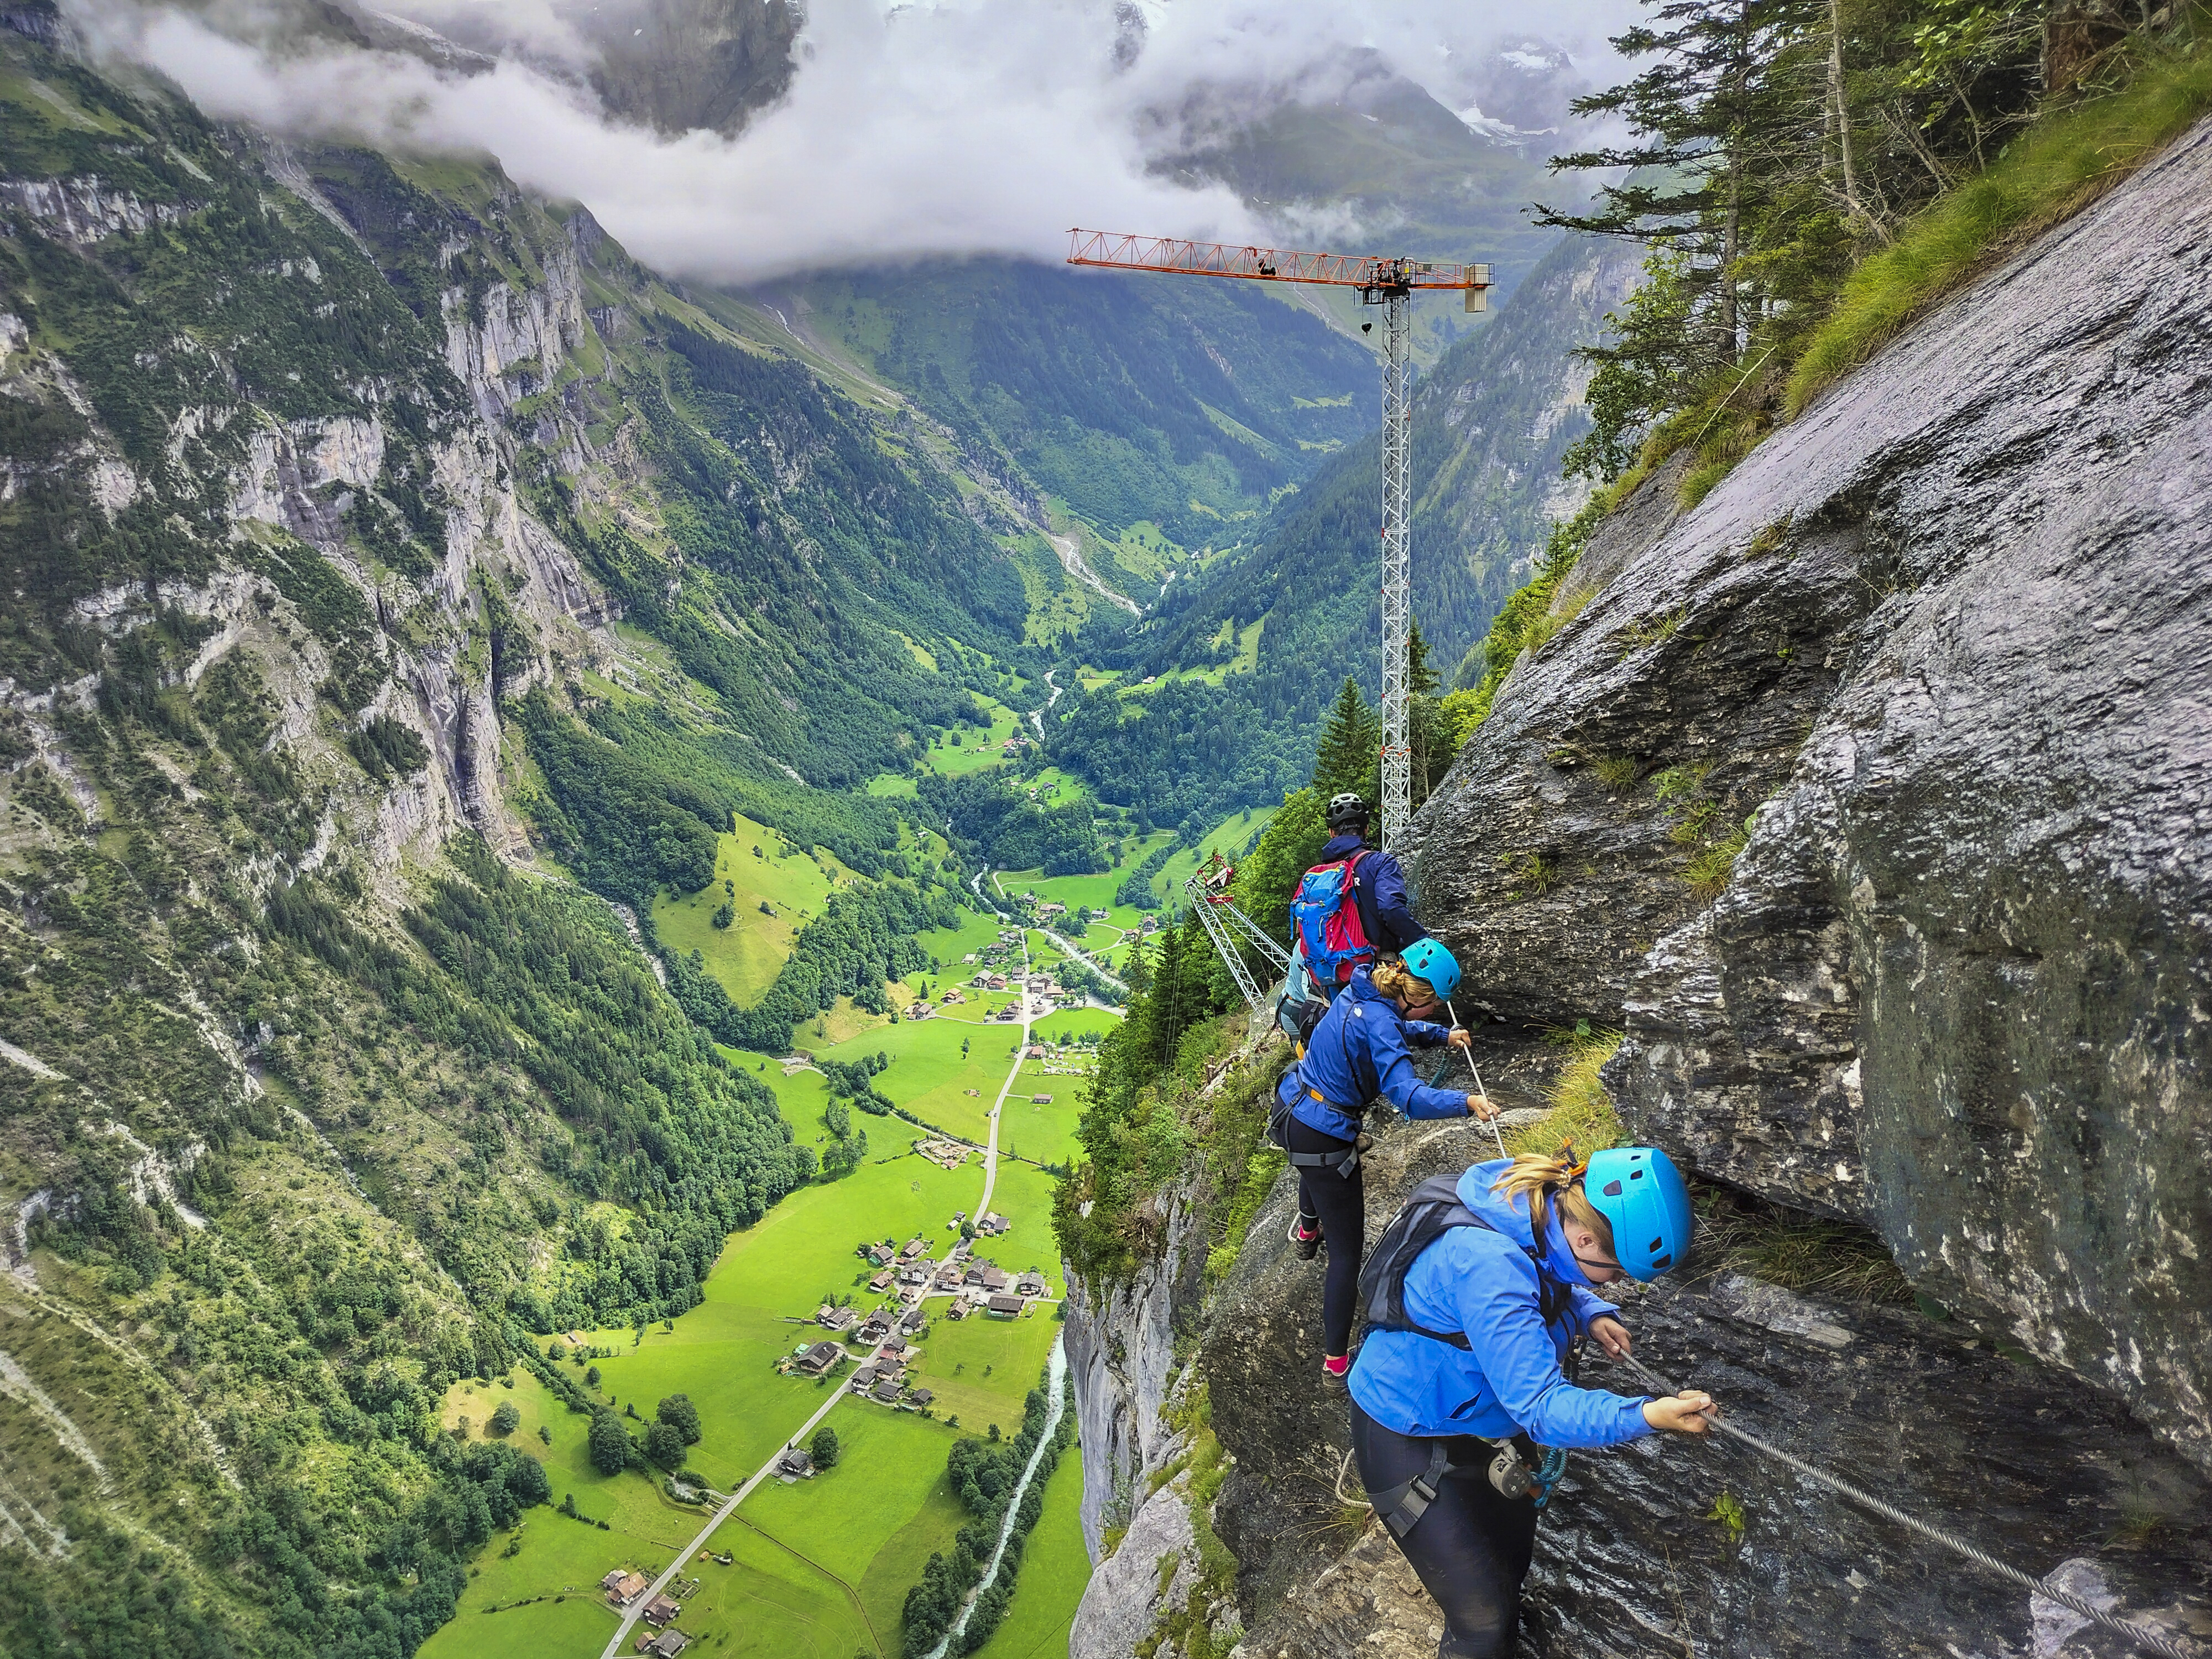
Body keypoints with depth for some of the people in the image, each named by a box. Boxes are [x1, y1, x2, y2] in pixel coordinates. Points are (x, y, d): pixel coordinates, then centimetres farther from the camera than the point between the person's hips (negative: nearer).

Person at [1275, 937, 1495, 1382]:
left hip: (1289, 1109, 9)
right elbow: (1409, 1096, -36)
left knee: (1319, 1163, 45)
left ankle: (1307, 1228, 73)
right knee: (1348, 1249, 2)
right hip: (1322, 1139, -9)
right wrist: (1465, 1102, -31)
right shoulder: (1379, 1024, -28)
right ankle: (1336, 1359, 8)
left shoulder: (1362, 992, -1)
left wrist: (1442, 1035, 16)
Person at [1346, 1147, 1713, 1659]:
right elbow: (1539, 1405, -39)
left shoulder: (1545, 1205, -13)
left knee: (1510, 1567, 25)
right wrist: (1644, 1417, -49)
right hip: (1412, 1440, -9)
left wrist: (1591, 1314, -10)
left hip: (1485, 1417, 9)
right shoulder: (1489, 1263, -39)